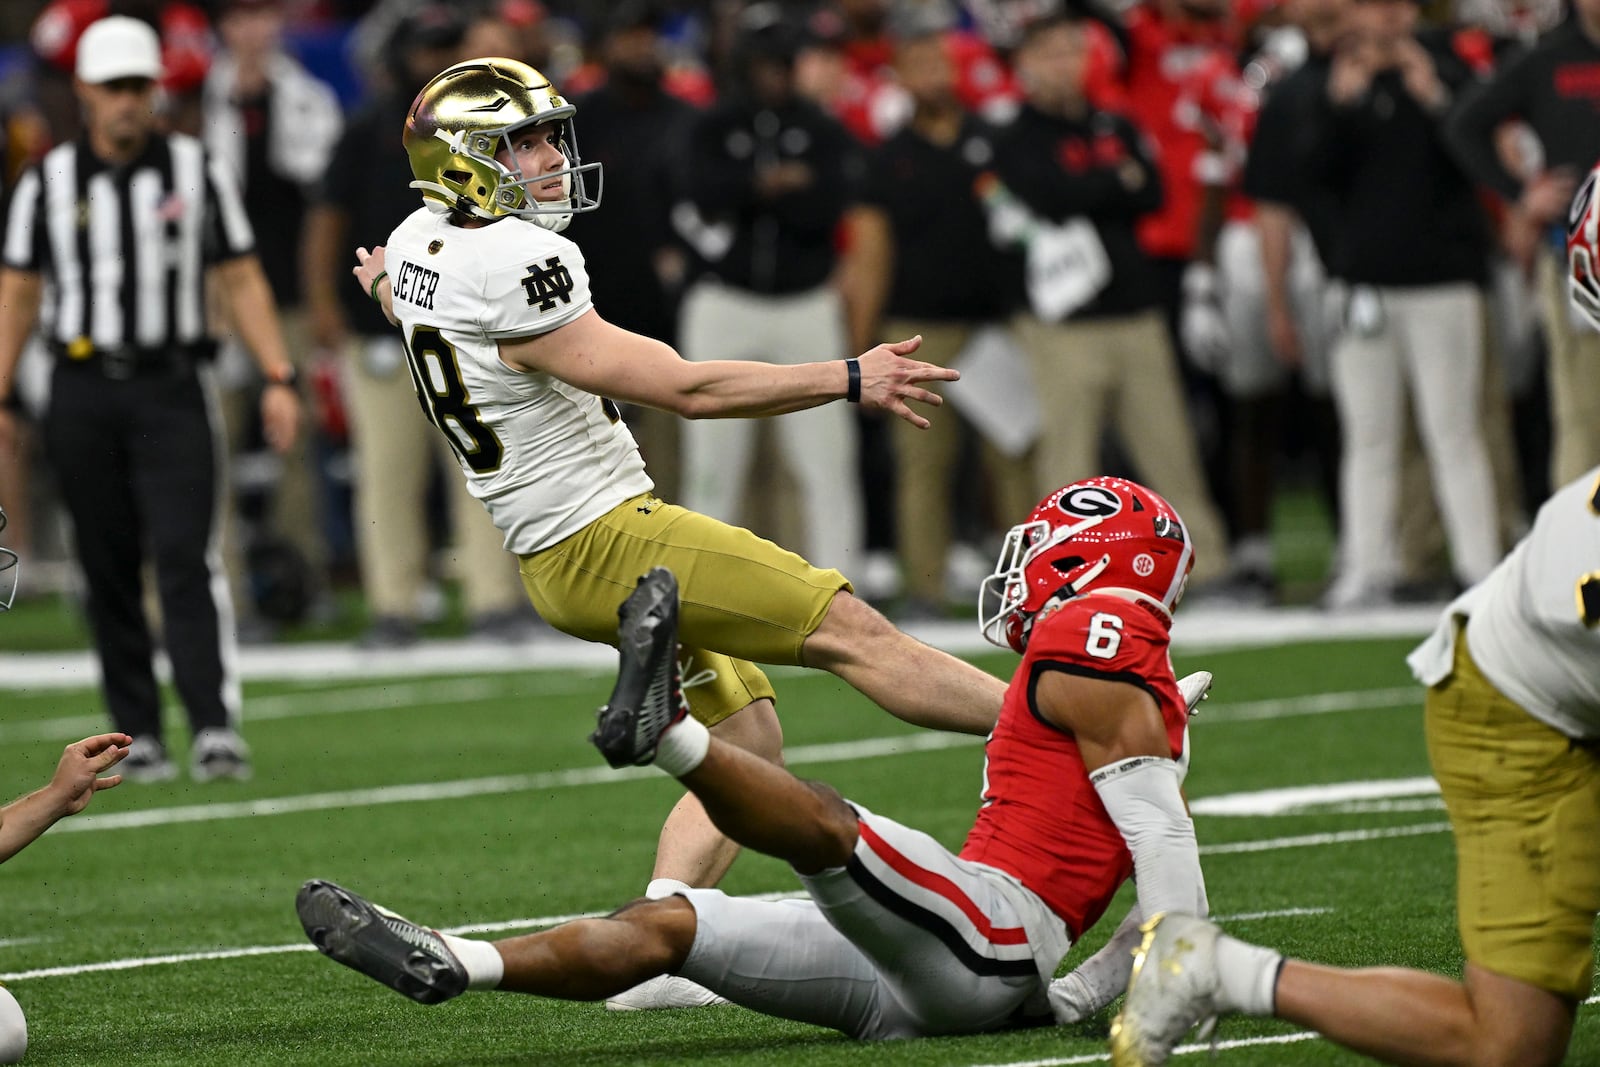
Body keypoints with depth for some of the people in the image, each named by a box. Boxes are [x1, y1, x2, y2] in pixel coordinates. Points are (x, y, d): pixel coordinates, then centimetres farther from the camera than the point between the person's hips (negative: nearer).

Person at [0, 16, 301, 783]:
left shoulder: (196, 172, 4)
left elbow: (241, 281, 6)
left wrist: (278, 379, -3)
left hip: (171, 389, -2)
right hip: (84, 394, 2)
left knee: (187, 559, -13)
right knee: (109, 570, 5)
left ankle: (214, 727, -19)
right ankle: (137, 734, 13)